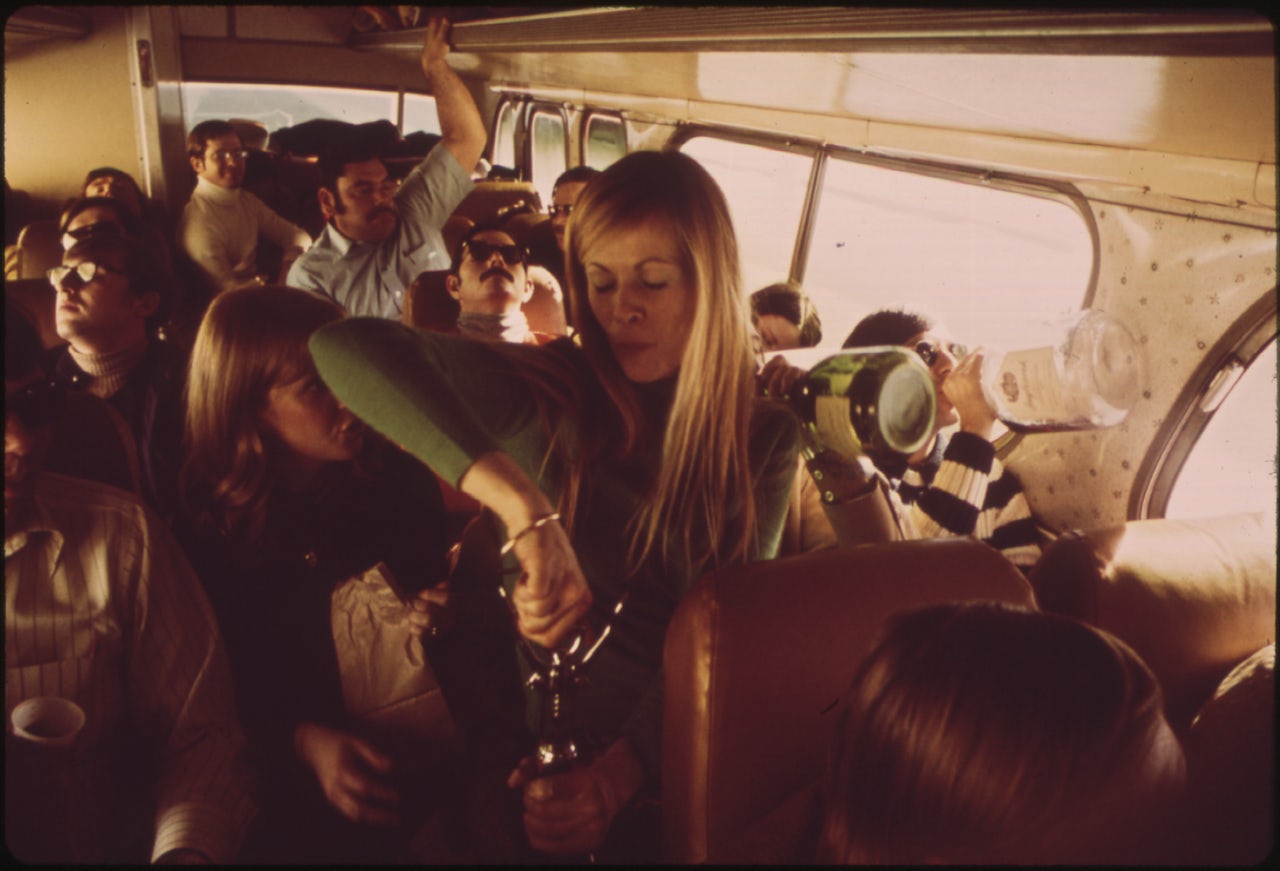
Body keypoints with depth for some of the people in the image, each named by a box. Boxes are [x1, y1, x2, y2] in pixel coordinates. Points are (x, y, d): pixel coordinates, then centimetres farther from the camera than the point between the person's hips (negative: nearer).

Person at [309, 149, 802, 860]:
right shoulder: (546, 394, -10)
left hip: (686, 770, 1)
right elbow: (345, 347, -26)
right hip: (539, 745, -1)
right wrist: (522, 505, -37)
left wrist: (617, 777, -22)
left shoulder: (763, 438, -2)